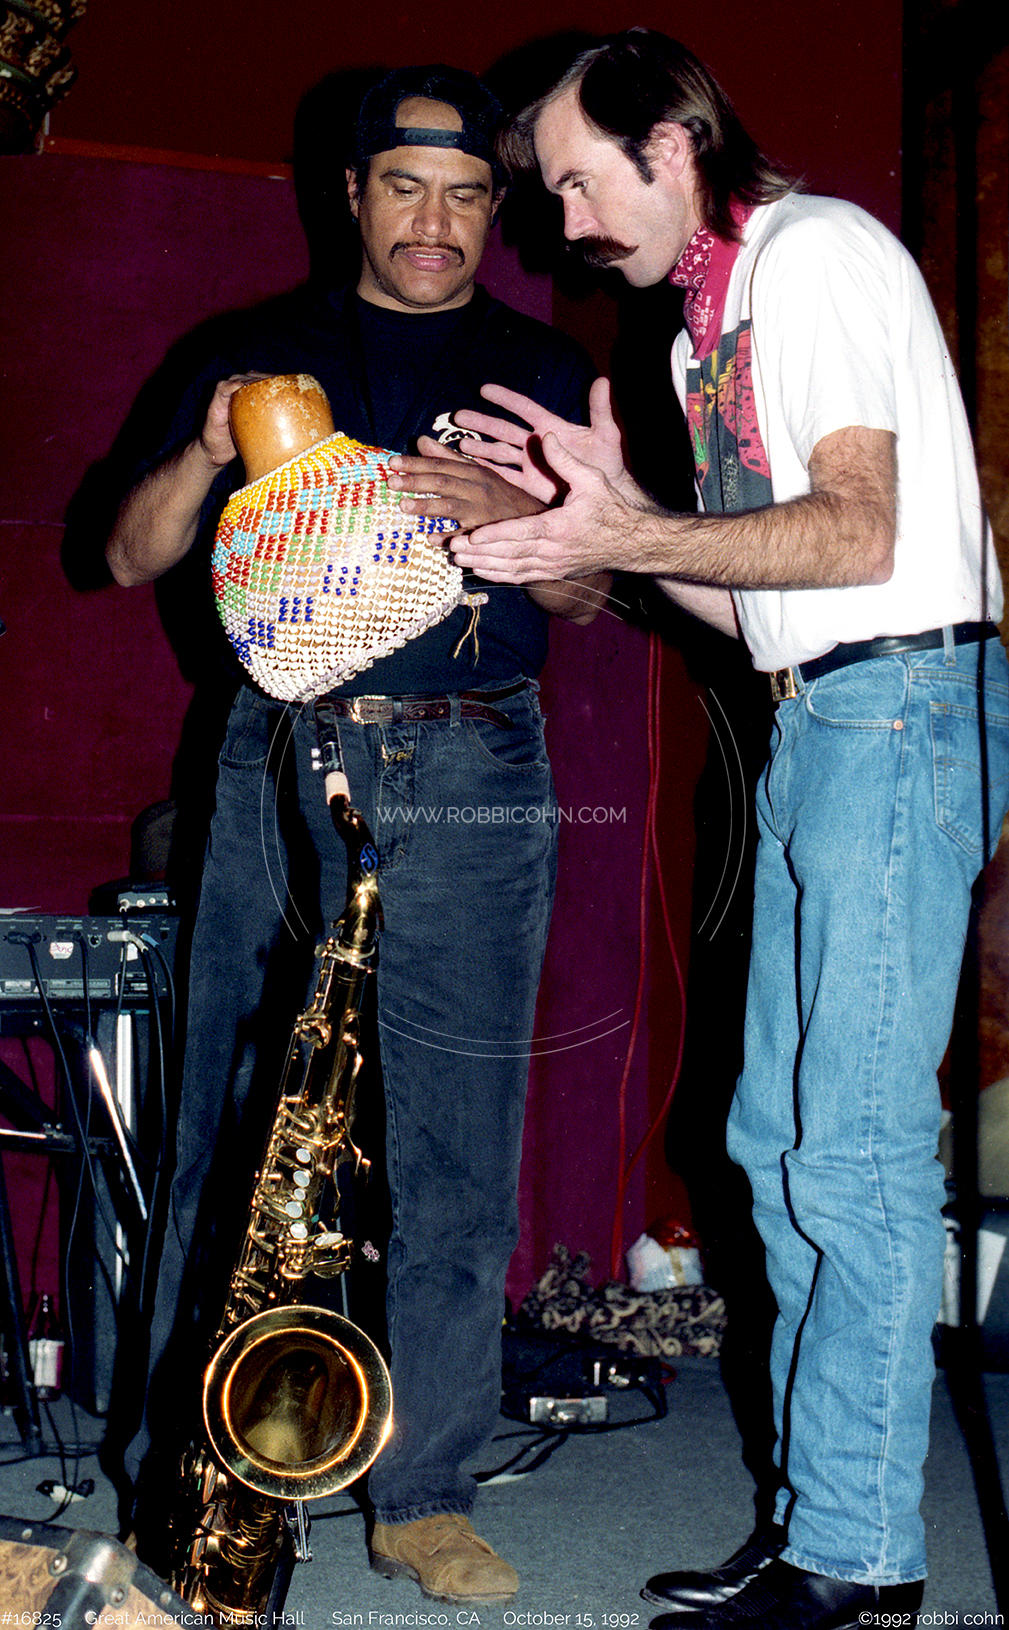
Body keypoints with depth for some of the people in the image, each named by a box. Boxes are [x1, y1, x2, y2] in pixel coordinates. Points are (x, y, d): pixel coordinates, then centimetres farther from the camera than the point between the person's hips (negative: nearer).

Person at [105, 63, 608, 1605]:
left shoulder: (540, 370, 15)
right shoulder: (267, 349, 16)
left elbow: (588, 592, 7)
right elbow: (134, 557, 12)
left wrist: (514, 516, -14)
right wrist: (204, 457, -8)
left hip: (468, 775, 0)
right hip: (278, 765, 1)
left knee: (455, 1143, -2)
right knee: (232, 1126, -1)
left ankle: (425, 1491, 8)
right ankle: (184, 1475, 9)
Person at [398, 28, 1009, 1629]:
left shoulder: (817, 251, -7)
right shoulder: (707, 324, 21)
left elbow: (858, 535, -18)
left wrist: (629, 536, -21)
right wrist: (606, 499, 7)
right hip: (815, 720, 10)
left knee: (852, 1141, -9)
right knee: (782, 1138, 9)